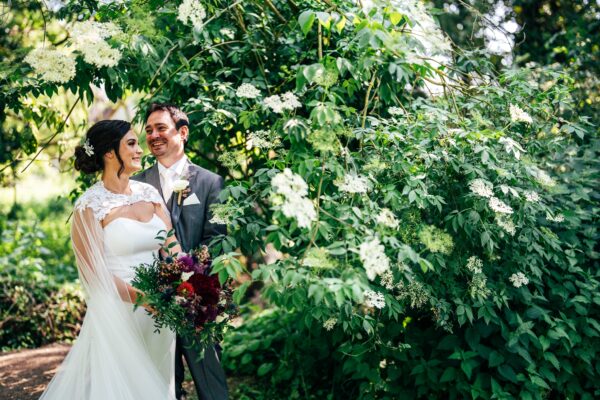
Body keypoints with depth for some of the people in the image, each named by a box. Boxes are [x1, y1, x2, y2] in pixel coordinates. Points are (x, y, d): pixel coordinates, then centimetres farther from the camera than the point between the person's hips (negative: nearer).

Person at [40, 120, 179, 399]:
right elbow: (96, 273, -13)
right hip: (116, 313, -5)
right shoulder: (90, 206, -10)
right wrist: (145, 298, -22)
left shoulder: (149, 193, 6)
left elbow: (172, 247, 1)